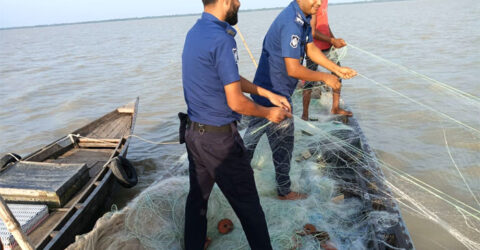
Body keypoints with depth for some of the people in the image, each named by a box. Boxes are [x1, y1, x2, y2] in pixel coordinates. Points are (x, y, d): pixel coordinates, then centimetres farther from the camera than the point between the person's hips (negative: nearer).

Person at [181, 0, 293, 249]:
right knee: (248, 205, 6)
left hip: (193, 132, 9)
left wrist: (268, 94, 13)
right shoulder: (221, 39, -21)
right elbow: (236, 102, -20)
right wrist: (268, 113, -3)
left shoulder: (195, 32, 7)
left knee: (197, 196, 20)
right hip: (218, 138, -9)